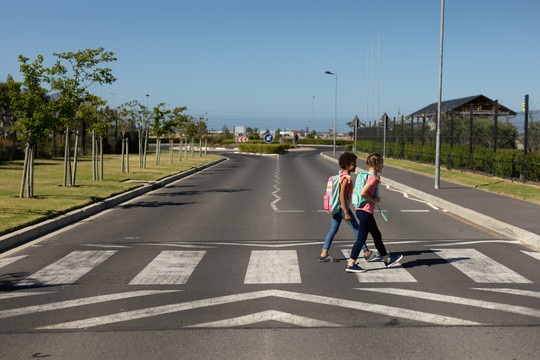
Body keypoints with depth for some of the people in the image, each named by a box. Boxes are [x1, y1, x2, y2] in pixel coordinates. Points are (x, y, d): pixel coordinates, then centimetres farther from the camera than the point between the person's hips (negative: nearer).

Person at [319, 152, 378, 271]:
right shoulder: (346, 178, -18)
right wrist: (346, 213, -23)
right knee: (356, 229, 2)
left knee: (333, 230, 10)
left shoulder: (341, 176, 12)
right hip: (343, 207, -9)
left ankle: (323, 254, 9)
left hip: (337, 207, 9)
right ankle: (367, 253, 11)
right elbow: (342, 196, -23)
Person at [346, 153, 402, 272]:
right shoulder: (373, 178, -17)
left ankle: (387, 259, 31)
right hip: (365, 212, -10)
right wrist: (374, 199, -14)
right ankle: (350, 264, -1)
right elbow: (363, 193, -28)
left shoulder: (367, 175, 12)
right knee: (361, 238, -4)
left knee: (377, 235, 19)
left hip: (361, 210, 10)